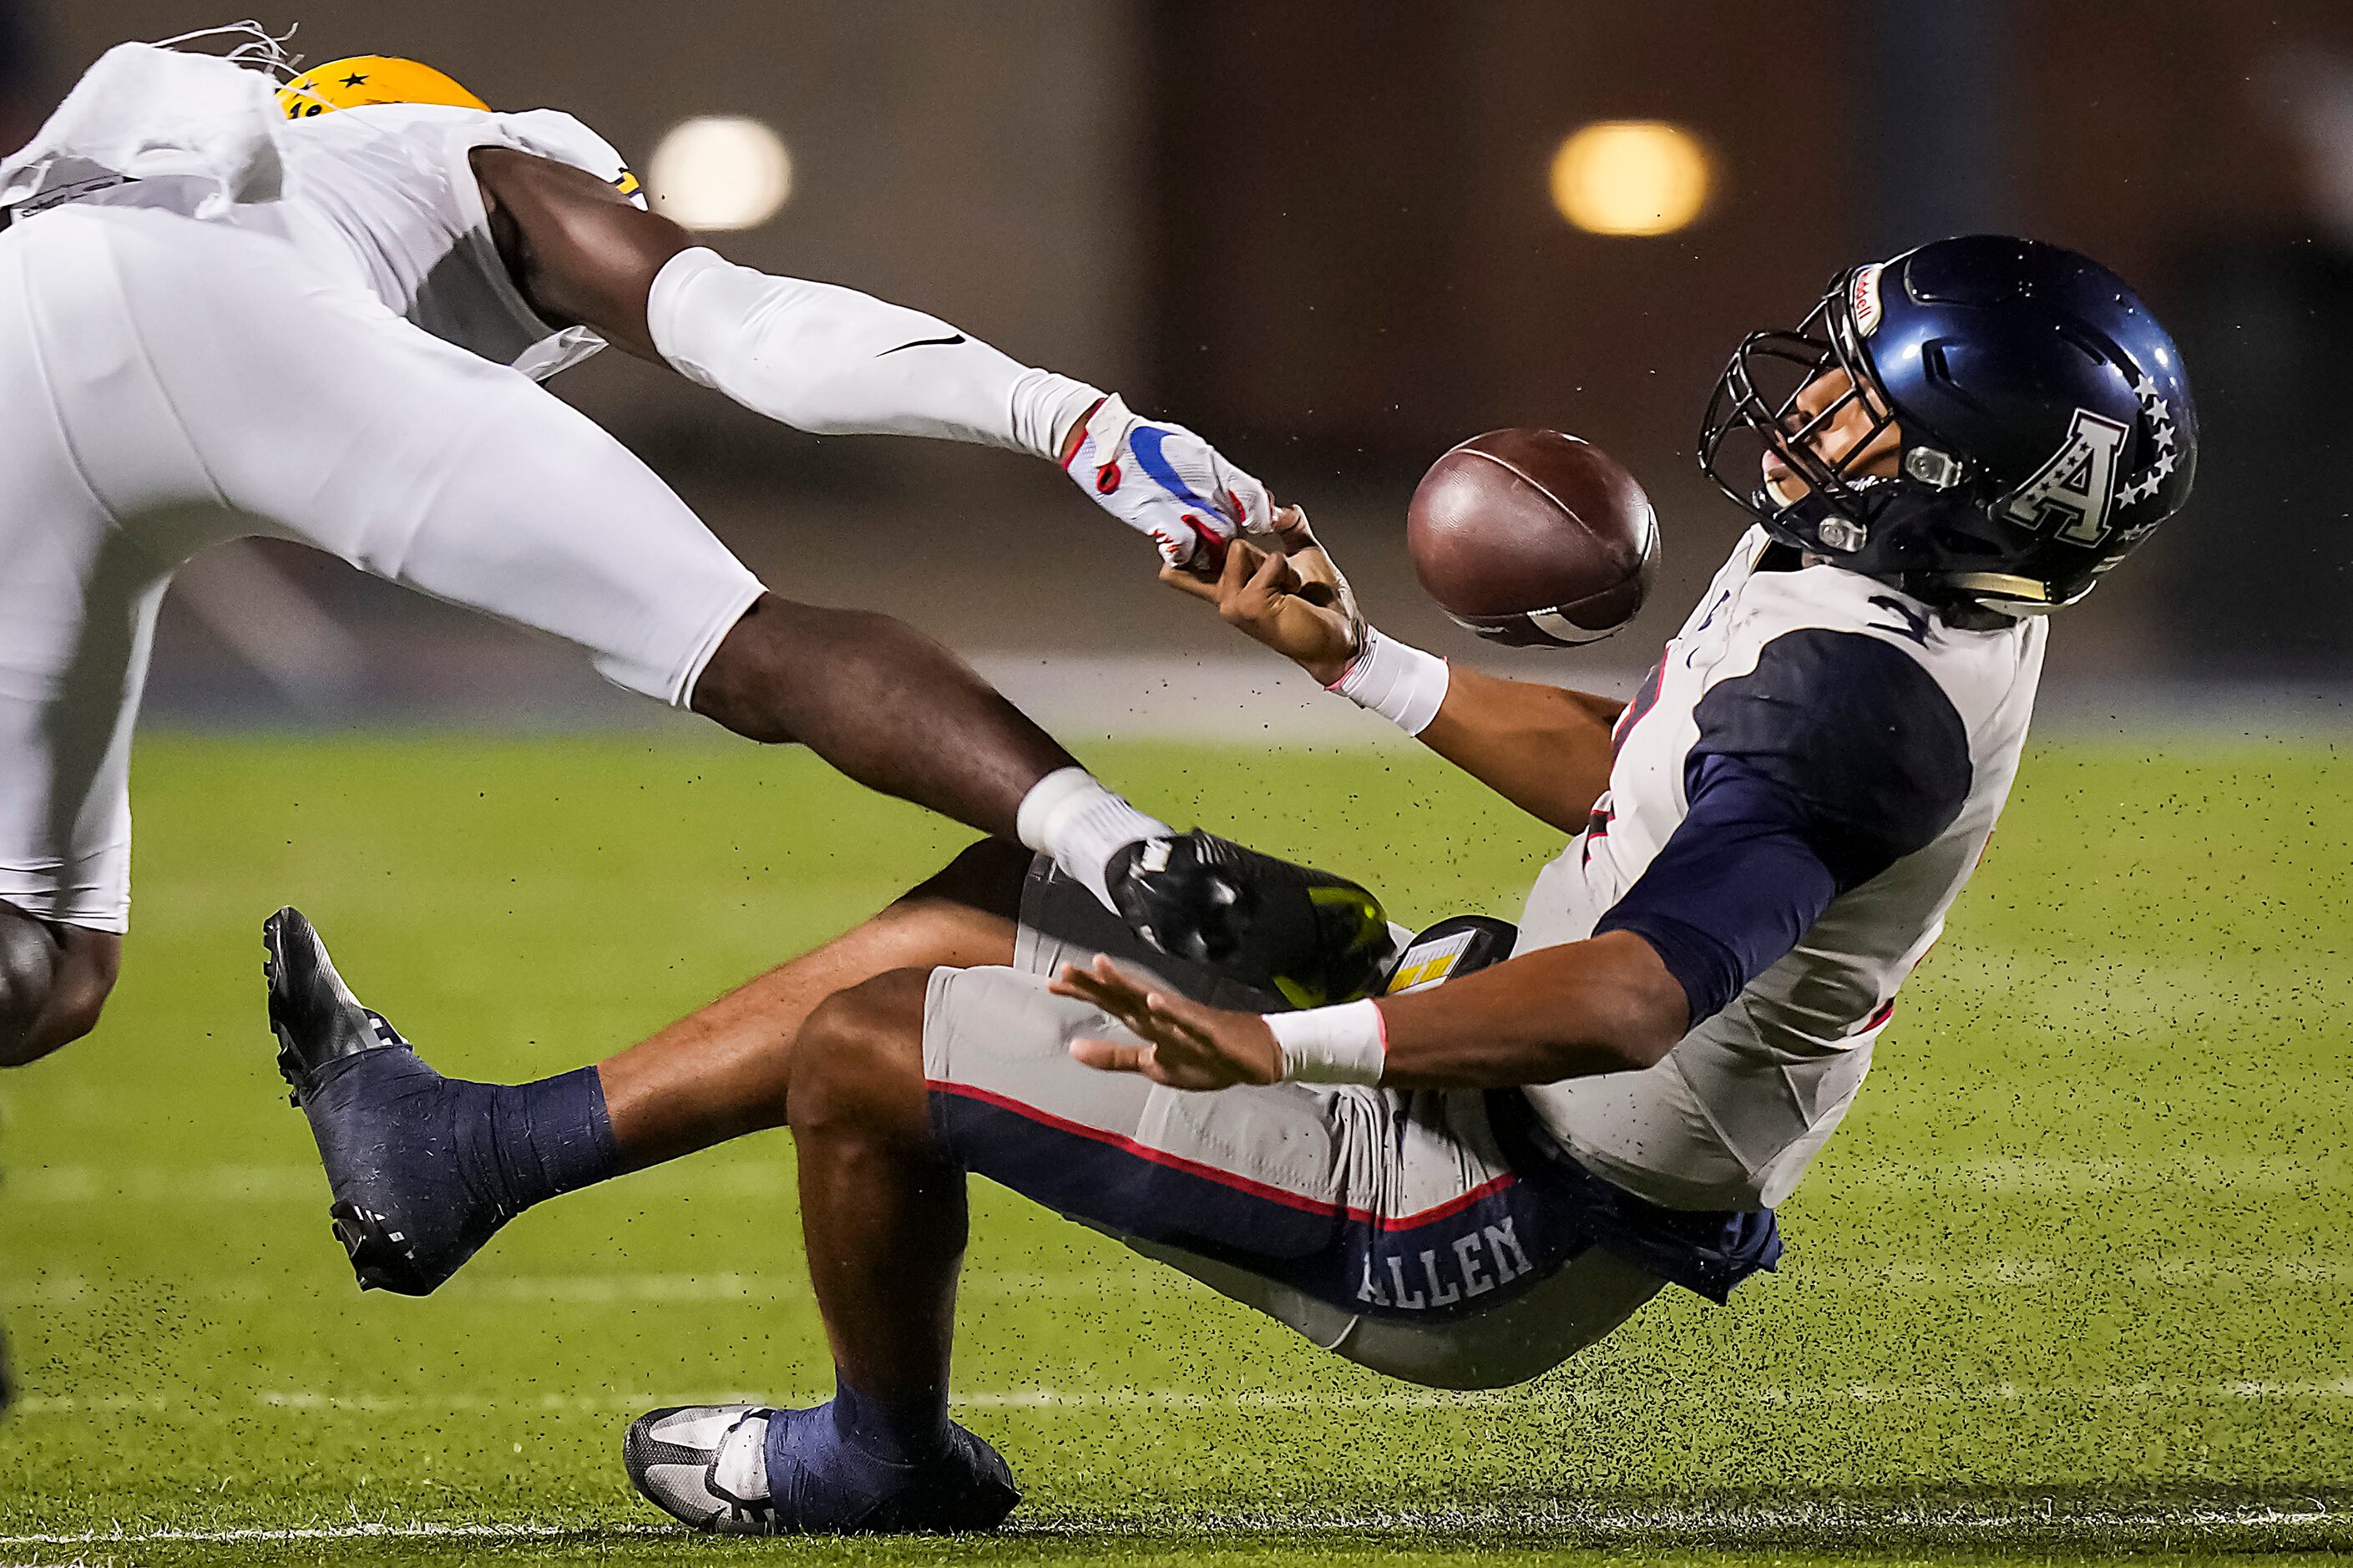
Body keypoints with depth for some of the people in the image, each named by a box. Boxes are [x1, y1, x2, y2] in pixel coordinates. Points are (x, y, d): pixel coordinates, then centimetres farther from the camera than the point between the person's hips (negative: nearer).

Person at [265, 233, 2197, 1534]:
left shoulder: (1850, 695, -31)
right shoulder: (1902, 599, 2)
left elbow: (1628, 998, -43)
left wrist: (1284, 1050, -50)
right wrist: (1359, 660, 17)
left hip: (1486, 1223, -10)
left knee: (863, 1049, -6)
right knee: (1003, 895, 18)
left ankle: (886, 1453, 23)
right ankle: (470, 1153, 22)